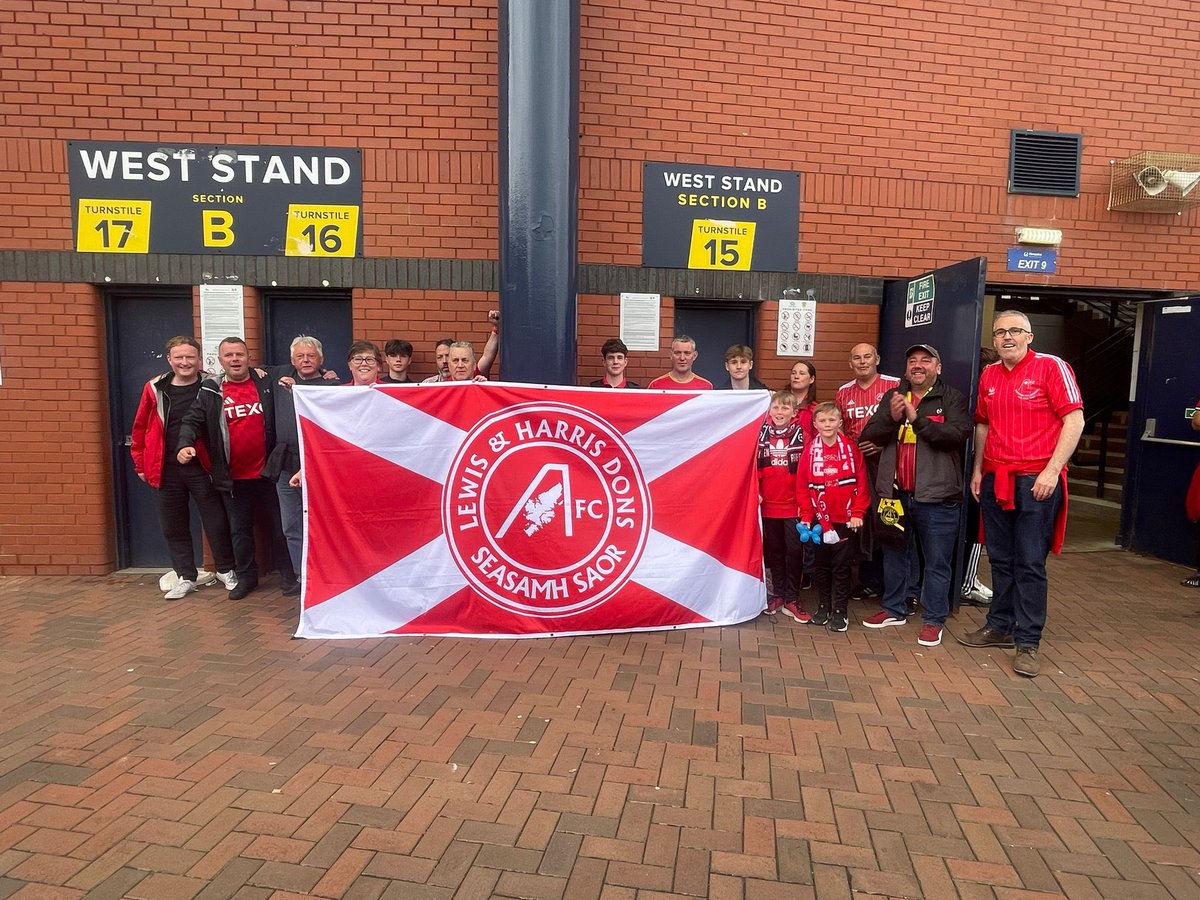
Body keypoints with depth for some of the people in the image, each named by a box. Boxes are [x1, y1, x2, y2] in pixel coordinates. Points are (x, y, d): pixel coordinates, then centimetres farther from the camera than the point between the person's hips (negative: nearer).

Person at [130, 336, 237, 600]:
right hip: (165, 470, 2)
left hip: (202, 468, -2)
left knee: (216, 521, 6)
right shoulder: (155, 388, 3)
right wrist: (140, 464, 10)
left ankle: (225, 571, 23)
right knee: (173, 527, 10)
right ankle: (186, 577, 24)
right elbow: (141, 427, 9)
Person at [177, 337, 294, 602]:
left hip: (267, 472, -1)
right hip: (233, 478, 1)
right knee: (240, 530, 13)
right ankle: (246, 577, 28)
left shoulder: (267, 384, 1)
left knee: (280, 525, 8)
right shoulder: (210, 391, 2)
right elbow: (192, 421, 3)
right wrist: (185, 444, -16)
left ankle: (288, 574, 21)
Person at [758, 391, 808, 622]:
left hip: (793, 505, -2)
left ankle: (792, 600, 13)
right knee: (773, 550, 13)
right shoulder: (763, 433, 1)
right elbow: (754, 465, 4)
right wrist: (755, 492, -4)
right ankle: (777, 594, 26)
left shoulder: (800, 434, -4)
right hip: (768, 504, 2)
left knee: (794, 551, 3)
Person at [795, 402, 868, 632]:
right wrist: (806, 515, -5)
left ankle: (840, 611, 15)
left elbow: (861, 484, -3)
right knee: (822, 566, 13)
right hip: (819, 521, 2)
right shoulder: (810, 451, 0)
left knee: (842, 568, 6)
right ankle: (823, 607, 25)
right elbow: (802, 487, 0)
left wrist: (857, 513, -8)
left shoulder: (851, 449, -2)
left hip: (845, 521, -1)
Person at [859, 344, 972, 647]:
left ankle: (934, 620, 16)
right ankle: (894, 609, 31)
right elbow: (870, 435, 2)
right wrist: (892, 418, -16)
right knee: (894, 556, 16)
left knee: (937, 562, 4)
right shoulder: (892, 397, 11)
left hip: (936, 496, -4)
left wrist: (917, 418, -22)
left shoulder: (952, 398, -2)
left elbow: (958, 435, -17)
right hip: (894, 493, 4)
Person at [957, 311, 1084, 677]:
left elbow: (1074, 420, -10)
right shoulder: (989, 375, 12)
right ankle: (1000, 627, 25)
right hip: (995, 479, 6)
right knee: (1000, 559, 13)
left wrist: (1051, 471, -16)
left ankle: (1027, 642, 8)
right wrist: (977, 469, 14)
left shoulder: (1051, 367, -5)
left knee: (1030, 563, -1)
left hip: (1036, 481, -5)